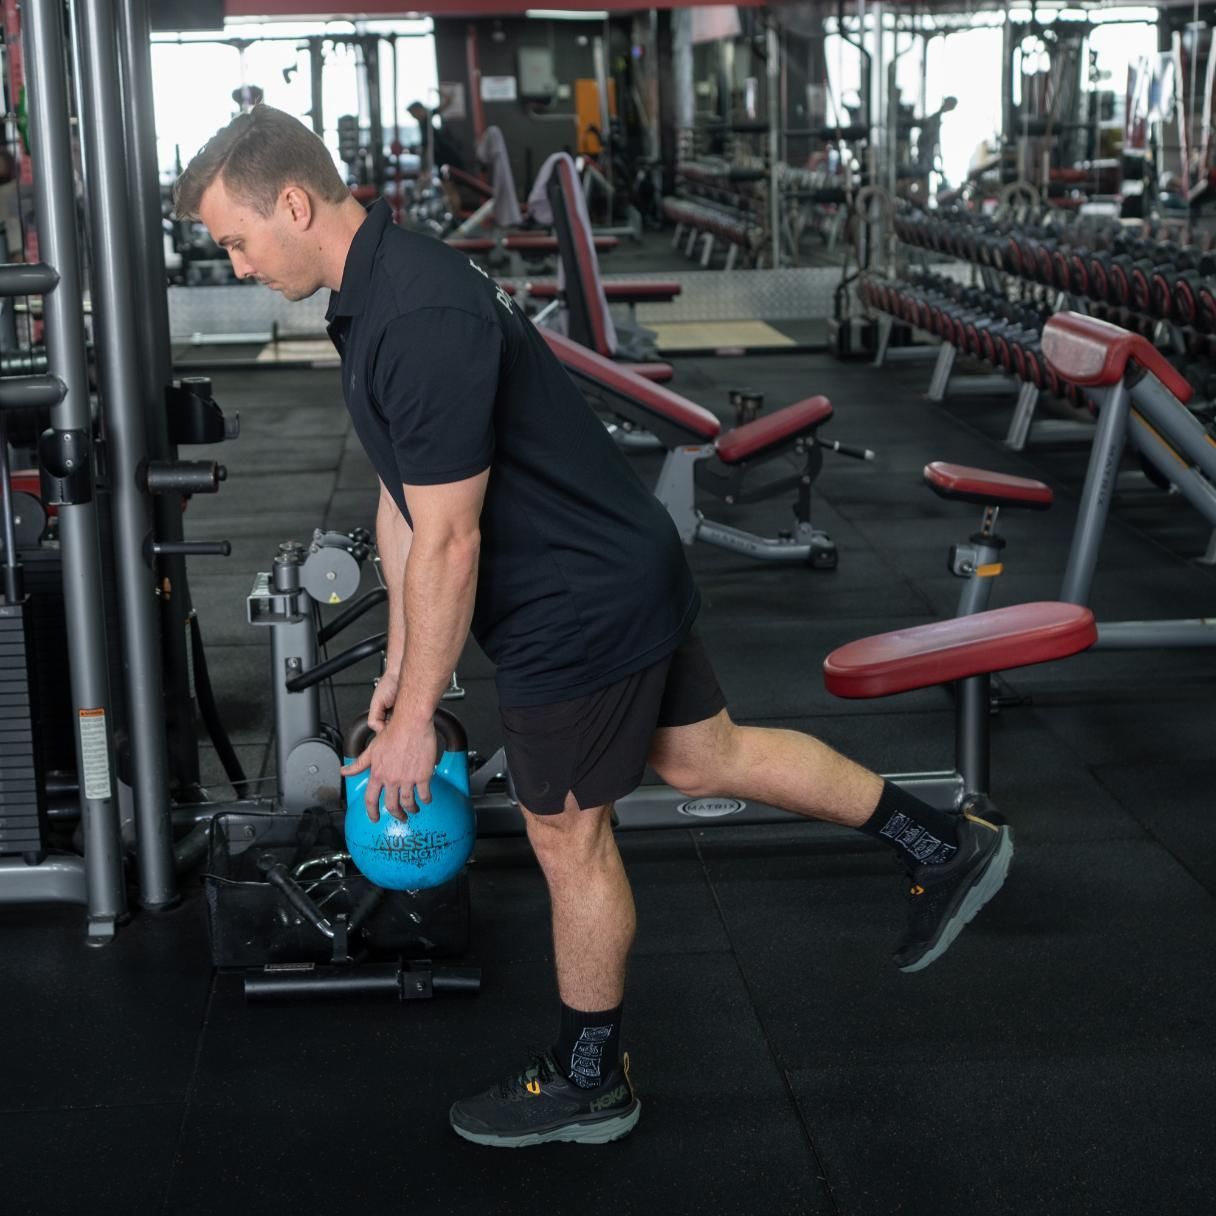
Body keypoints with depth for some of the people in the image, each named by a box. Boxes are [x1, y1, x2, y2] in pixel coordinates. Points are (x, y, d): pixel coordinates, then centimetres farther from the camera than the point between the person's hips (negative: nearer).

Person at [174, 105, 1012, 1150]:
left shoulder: (419, 319, -29)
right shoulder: (375, 289, 5)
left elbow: (448, 543, -26)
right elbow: (404, 501, 11)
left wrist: (414, 716, -17)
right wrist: (399, 664, 15)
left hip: (580, 609, -10)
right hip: (624, 569, 10)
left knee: (569, 837, 7)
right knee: (705, 755, 22)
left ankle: (588, 1083, 28)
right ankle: (945, 844, 32)